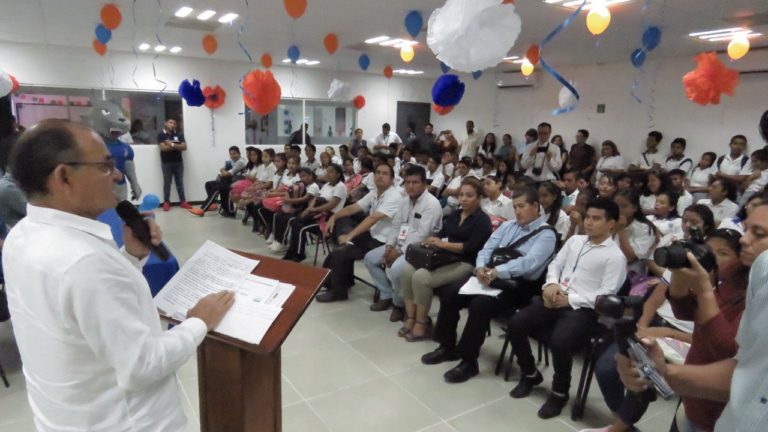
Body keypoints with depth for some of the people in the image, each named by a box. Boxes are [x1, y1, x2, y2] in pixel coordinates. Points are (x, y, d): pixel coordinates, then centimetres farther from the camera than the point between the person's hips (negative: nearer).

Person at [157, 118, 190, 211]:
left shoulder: (179, 134, 8)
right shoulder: (161, 135, -1)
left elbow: (184, 147, -3)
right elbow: (163, 148, -14)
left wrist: (172, 145, -14)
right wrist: (177, 146, -8)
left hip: (178, 162, 3)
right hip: (166, 163, -3)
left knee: (180, 182, 6)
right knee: (167, 183, 1)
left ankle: (183, 202, 8)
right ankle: (166, 202, 6)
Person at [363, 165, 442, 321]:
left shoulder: (431, 204, -18)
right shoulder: (405, 201, 9)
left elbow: (421, 235, -24)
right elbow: (396, 226, 12)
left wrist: (400, 252, -22)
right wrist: (389, 247, -5)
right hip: (400, 244, 9)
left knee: (396, 269, -33)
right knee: (370, 258, 3)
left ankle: (399, 304, -4)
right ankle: (386, 296, 11)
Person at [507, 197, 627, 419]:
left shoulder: (615, 256, -3)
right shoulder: (575, 240, 15)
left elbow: (606, 294, -10)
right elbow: (555, 264, 16)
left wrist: (570, 300, -16)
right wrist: (551, 284, -6)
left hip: (583, 309, -6)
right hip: (556, 299, 6)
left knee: (558, 342, -32)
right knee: (515, 325, -12)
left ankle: (560, 392, 0)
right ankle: (530, 375, 14)